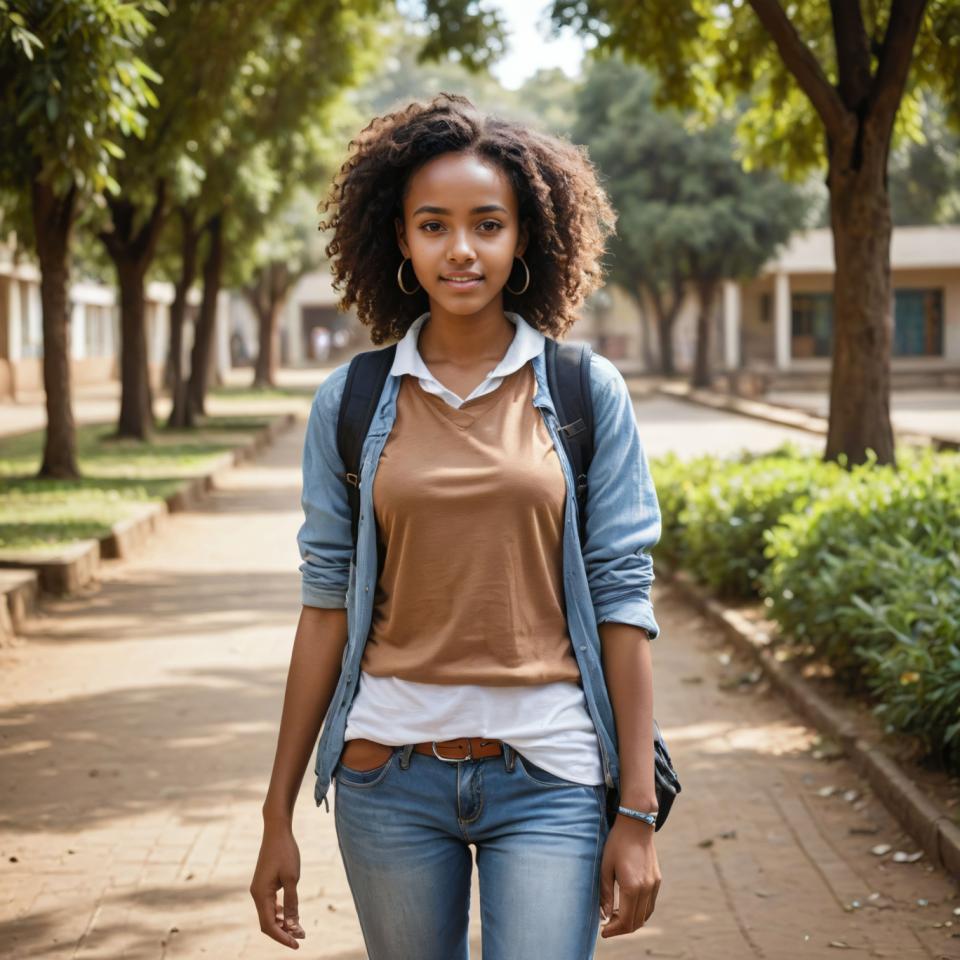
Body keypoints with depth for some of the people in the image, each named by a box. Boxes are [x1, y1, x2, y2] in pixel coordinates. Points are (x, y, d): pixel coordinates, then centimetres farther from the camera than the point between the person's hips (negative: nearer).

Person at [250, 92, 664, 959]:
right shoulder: (350, 403, 3)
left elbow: (623, 600, 0)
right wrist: (278, 814, 5)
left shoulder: (587, 393, 0)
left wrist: (637, 813, -4)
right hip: (390, 774, 2)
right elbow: (327, 606, 5)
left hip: (548, 775, -1)